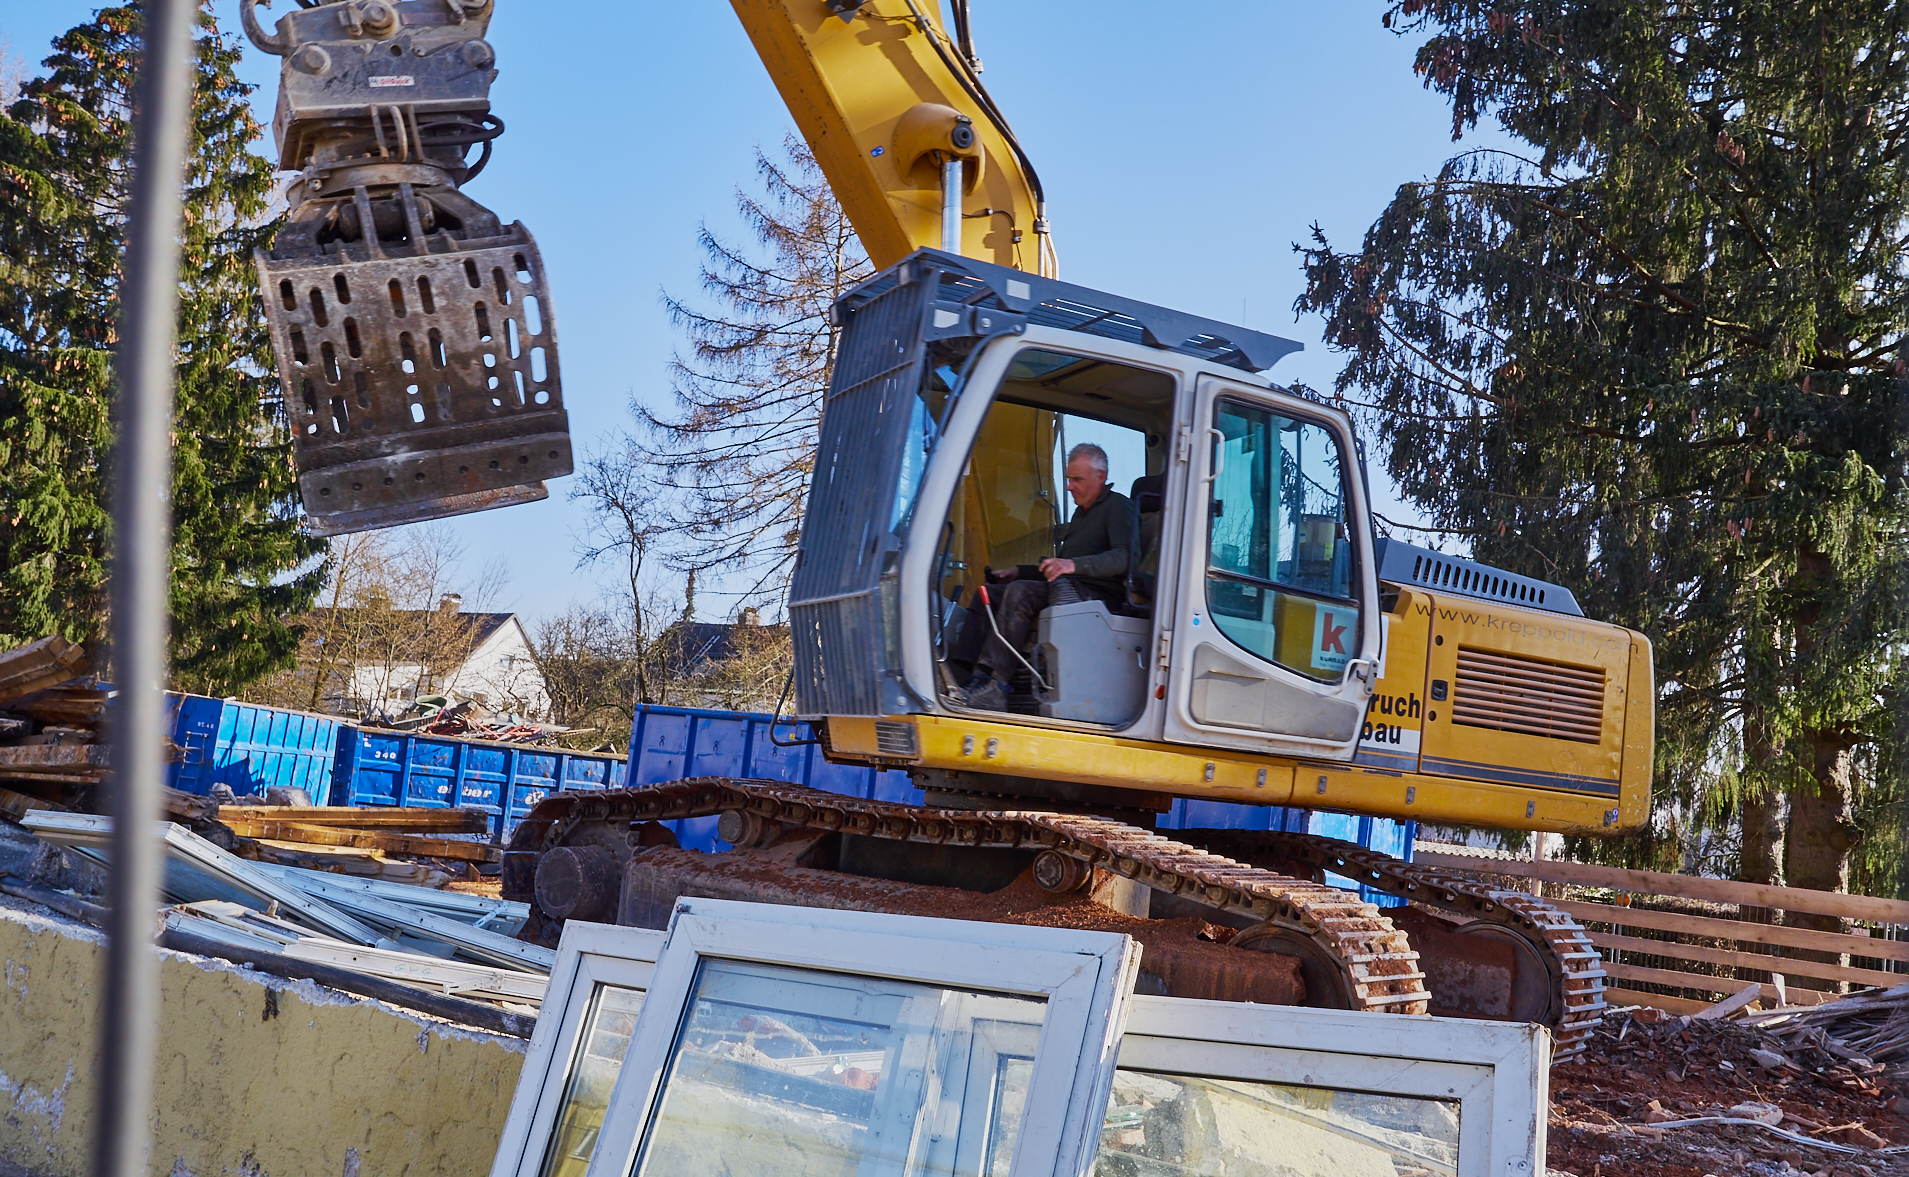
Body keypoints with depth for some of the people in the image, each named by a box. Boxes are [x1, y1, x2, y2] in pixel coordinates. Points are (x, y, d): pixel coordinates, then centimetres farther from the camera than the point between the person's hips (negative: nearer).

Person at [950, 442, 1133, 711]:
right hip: (1070, 590, 10)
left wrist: (1074, 565, -30)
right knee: (989, 594, -4)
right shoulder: (1081, 512, 29)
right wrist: (1018, 572, 19)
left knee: (1019, 592, -30)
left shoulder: (1117, 506, -1)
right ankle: (965, 675, -21)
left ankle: (993, 684, -37)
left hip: (1098, 594, -10)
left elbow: (1125, 557, -19)